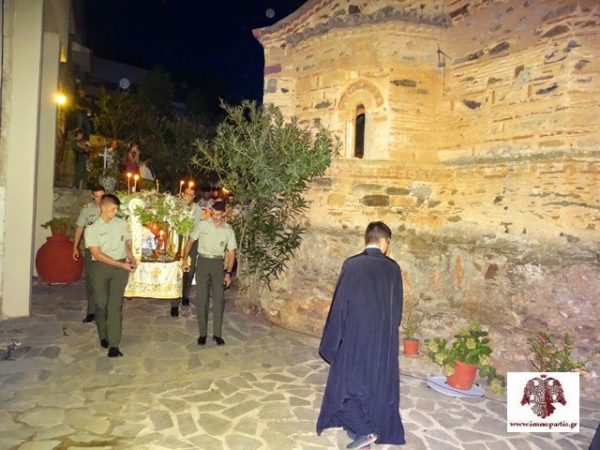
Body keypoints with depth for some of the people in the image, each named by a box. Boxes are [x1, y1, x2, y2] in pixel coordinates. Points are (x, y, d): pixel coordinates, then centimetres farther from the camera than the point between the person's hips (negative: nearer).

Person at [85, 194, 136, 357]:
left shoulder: (122, 224, 7)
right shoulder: (92, 229, -2)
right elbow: (98, 255, -9)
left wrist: (131, 258, 0)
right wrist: (122, 264, -15)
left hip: (120, 268, 1)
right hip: (100, 267, -1)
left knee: (115, 305, -7)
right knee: (101, 304, 7)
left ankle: (114, 345, -7)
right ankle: (103, 336, 30)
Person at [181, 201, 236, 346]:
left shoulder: (228, 230, 0)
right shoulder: (202, 224, -3)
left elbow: (231, 253, 3)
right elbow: (190, 241, 5)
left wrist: (228, 273, -2)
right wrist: (185, 260, -2)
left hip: (218, 264, 1)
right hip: (202, 262, -1)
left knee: (219, 299, 2)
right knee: (201, 299, 2)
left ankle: (217, 333, 14)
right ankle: (202, 333, 14)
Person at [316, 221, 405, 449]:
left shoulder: (351, 265, -9)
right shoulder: (392, 268, -3)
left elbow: (340, 302, -7)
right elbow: (397, 306, 2)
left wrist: (334, 338, 2)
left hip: (354, 334, -2)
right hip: (383, 336, 3)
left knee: (350, 378, 11)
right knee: (377, 380, 16)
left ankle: (362, 429, 10)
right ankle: (375, 427, 28)